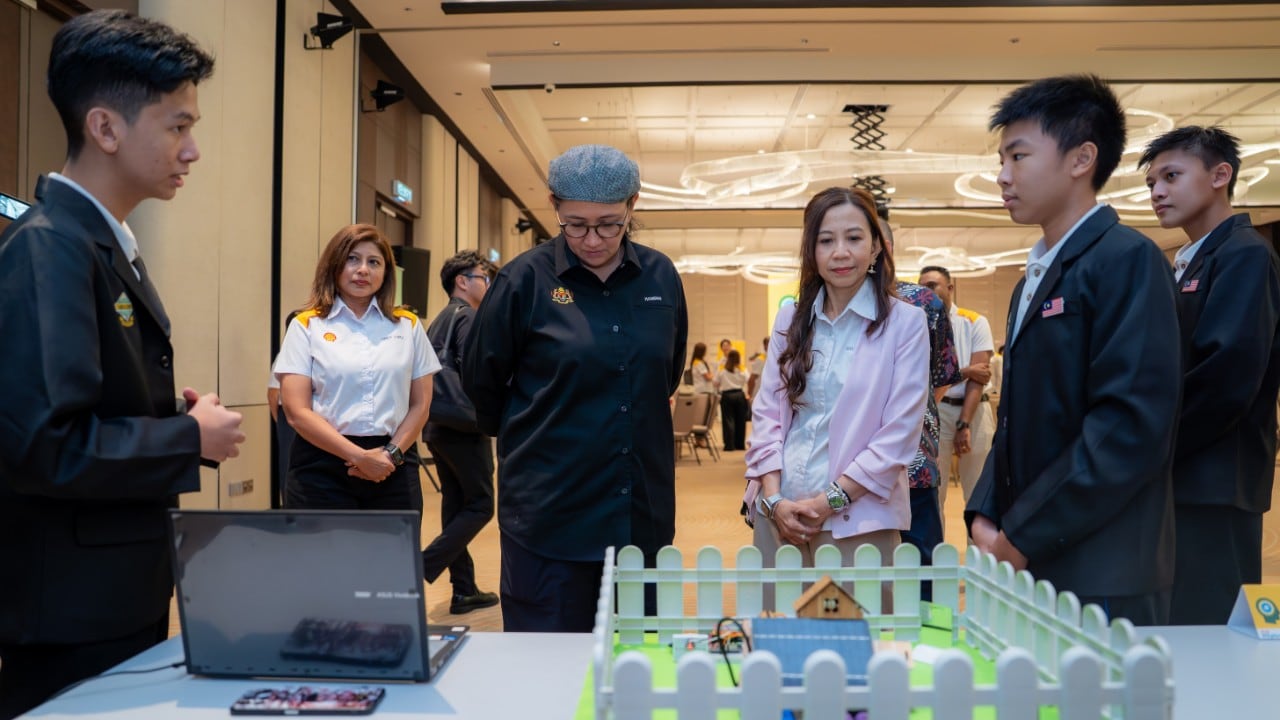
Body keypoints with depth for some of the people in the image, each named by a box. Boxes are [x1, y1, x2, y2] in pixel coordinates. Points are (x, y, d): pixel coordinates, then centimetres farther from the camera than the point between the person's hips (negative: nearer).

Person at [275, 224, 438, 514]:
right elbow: (297, 412, -5)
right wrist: (358, 456, -13)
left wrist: (391, 454, -7)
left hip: (393, 470, 2)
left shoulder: (408, 325, 9)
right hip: (323, 469, -1)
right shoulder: (306, 326, 3)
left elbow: (420, 405, 8)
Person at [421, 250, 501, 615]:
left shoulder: (440, 319, 17)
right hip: (463, 427, -9)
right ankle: (422, 568, -9)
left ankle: (464, 590, 17)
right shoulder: (468, 317, -10)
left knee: (456, 505, 11)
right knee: (480, 506, 0)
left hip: (438, 425, 9)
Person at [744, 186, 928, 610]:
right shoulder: (790, 320, 8)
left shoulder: (905, 322, -3)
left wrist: (831, 500, -12)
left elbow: (900, 433, -8)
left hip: (858, 518, -3)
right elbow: (767, 413, 6)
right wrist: (773, 499, -6)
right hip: (780, 513, 3)